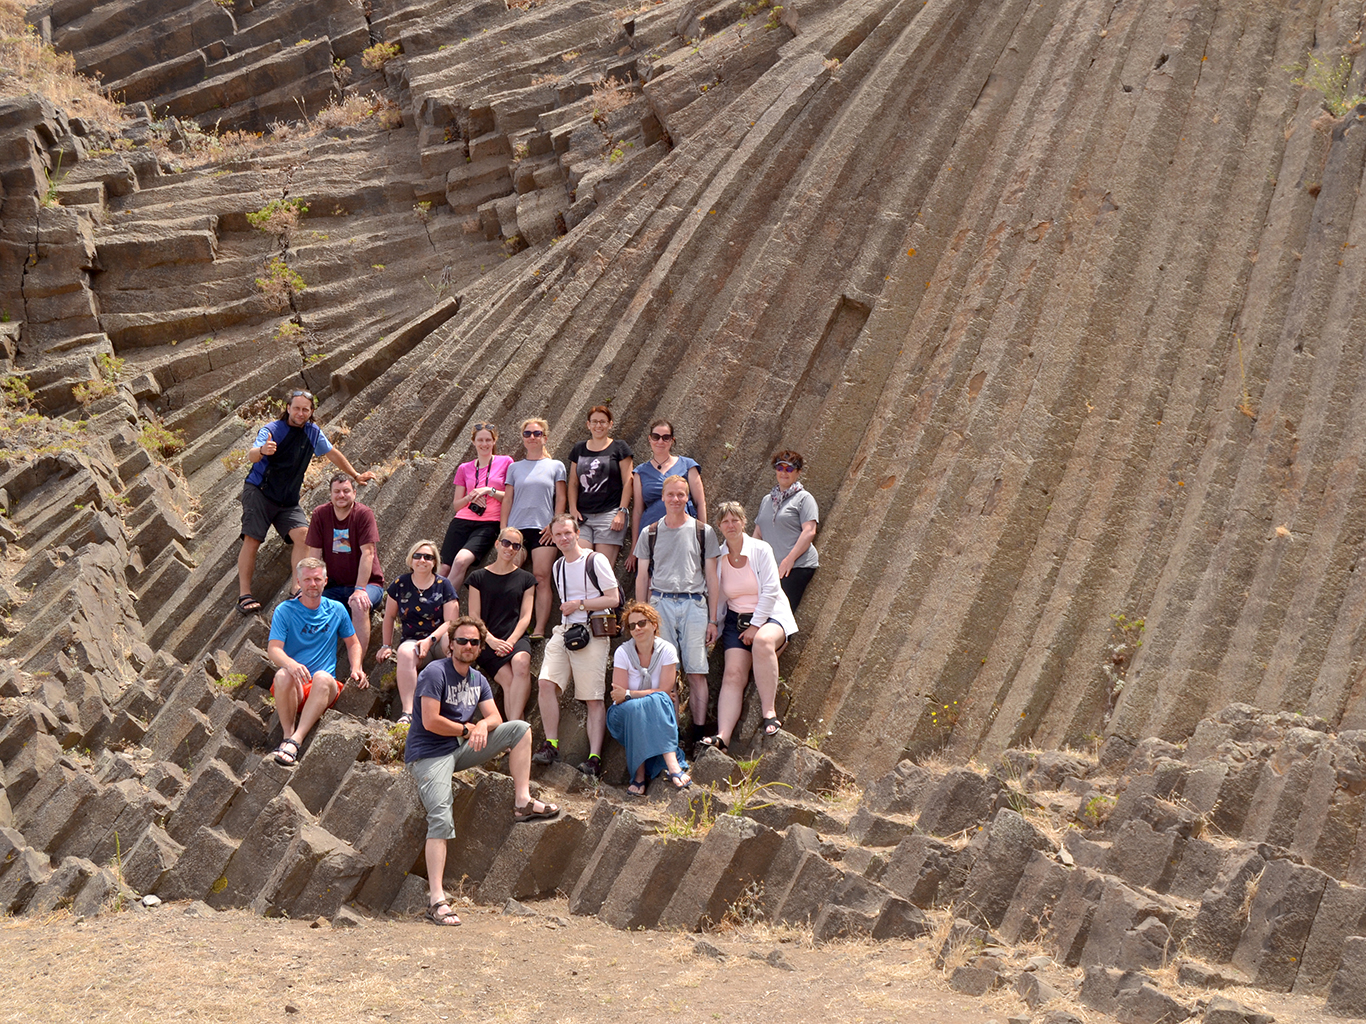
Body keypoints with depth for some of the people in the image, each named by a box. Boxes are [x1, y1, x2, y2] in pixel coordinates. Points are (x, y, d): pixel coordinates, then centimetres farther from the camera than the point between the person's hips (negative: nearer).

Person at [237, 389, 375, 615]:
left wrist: (356, 476, 30)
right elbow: (251, 455, -27)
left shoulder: (313, 432, 6)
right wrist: (261, 451, -52)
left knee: (302, 534, -16)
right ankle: (244, 595, -15)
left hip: (288, 500, 5)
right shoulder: (272, 430, -11)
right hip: (259, 492, -5)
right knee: (252, 539, -16)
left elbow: (332, 453, 23)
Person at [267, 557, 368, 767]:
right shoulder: (285, 610, 3)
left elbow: (353, 643, 23)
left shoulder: (336, 610, 12)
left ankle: (295, 741, -42)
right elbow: (273, 649, -8)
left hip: (324, 690, 1)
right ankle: (288, 733, -24)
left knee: (322, 677, -36)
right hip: (293, 687, -1)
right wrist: (291, 664, -31)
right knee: (283, 675, -36)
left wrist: (356, 669, 2)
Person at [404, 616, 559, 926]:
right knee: (441, 820, -25)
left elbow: (495, 718, 8)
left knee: (520, 729, 0)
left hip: (460, 749, 7)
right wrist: (467, 729, -7)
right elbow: (430, 722, -19)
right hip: (428, 754, -7)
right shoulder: (436, 673, -12)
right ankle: (436, 900, -28)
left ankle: (522, 802, -5)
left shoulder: (478, 680, 13)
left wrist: (482, 726, -16)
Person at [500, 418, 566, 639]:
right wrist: (503, 527, 3)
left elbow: (560, 498, 6)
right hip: (516, 527, 2)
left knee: (541, 578, -9)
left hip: (543, 529, -2)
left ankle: (539, 629, -12)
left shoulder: (555, 466, 11)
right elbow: (507, 499, 14)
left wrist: (554, 524, -5)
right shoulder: (515, 468, 16)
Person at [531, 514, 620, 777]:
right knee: (547, 683, -15)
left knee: (594, 698, -7)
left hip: (592, 633, -6)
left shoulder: (596, 561, -1)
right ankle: (551, 744, -9)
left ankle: (595, 758, -11)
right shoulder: (558, 566, 19)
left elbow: (613, 599, -5)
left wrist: (579, 604, -8)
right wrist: (567, 608, 13)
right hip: (564, 631, 6)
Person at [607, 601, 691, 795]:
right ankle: (673, 766, -42)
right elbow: (619, 698, -11)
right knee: (636, 708, -36)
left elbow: (665, 690, -13)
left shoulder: (667, 650, -5)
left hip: (658, 715, 1)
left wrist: (629, 694, -20)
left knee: (658, 701, -35)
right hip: (625, 716, -1)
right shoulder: (623, 652, -7)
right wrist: (656, 698, -16)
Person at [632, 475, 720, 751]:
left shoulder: (704, 532, 9)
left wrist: (712, 619, 5)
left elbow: (711, 578, 9)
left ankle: (698, 733, -3)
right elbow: (642, 577, 14)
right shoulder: (649, 534, 12)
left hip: (694, 605, -1)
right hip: (660, 604, 1)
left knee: (696, 672, -5)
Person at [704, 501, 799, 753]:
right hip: (736, 619, 3)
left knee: (762, 641, -39)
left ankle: (769, 713, -34)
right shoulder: (717, 557, 5)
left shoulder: (760, 550, -5)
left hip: (769, 616, -3)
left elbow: (771, 590, -11)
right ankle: (722, 737, -33)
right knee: (733, 673, -19)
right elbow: (717, 598, 13)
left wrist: (755, 626, -15)